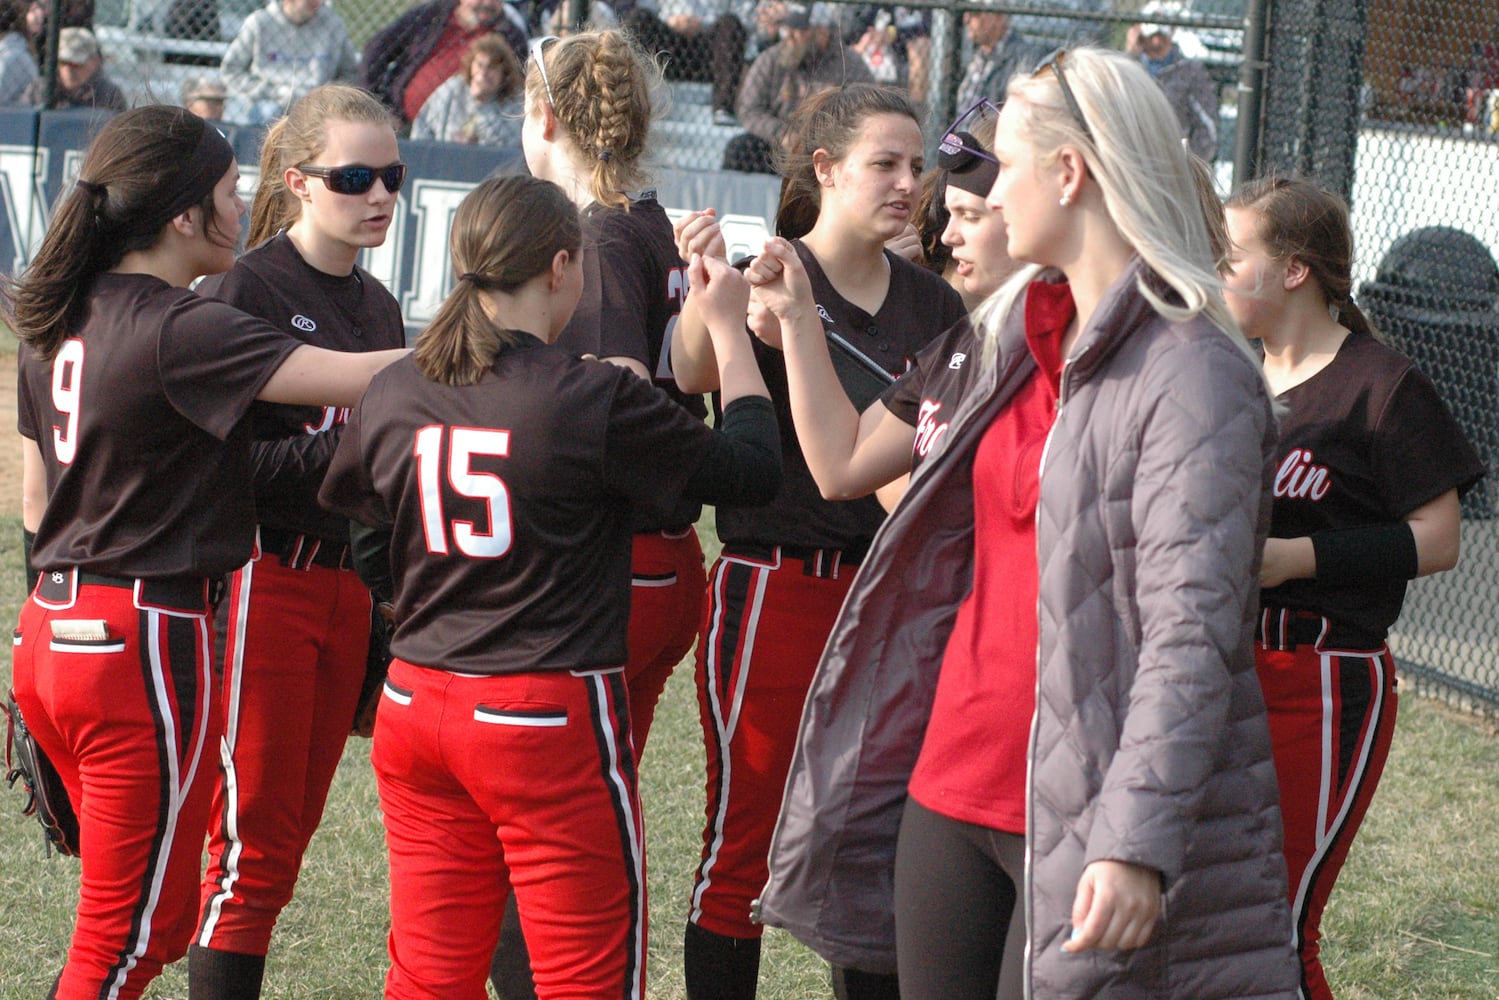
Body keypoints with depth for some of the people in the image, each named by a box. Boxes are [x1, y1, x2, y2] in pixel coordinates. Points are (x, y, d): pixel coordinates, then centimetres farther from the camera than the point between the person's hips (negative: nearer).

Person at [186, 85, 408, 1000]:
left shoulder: (378, 306, 13)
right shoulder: (244, 291, -10)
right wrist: (342, 453, -25)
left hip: (346, 589, 7)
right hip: (260, 584, -7)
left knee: (288, 836, 10)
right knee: (253, 844, -5)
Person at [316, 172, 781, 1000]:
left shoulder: (393, 395, 1)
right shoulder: (596, 402, -16)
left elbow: (344, 498, 22)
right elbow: (752, 469, -6)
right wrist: (729, 328, 6)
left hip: (417, 707, 6)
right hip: (552, 721, -6)